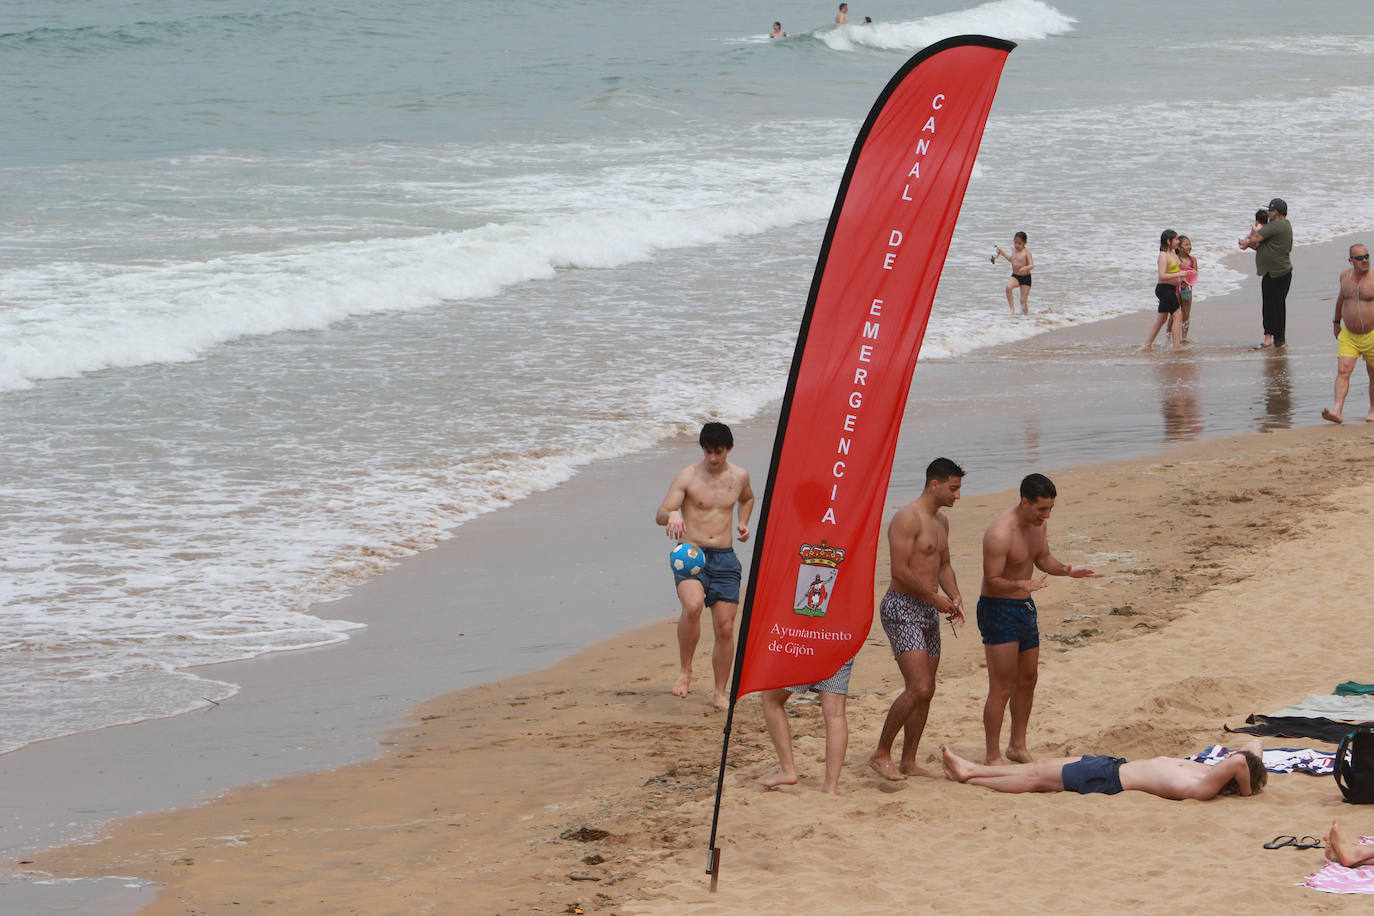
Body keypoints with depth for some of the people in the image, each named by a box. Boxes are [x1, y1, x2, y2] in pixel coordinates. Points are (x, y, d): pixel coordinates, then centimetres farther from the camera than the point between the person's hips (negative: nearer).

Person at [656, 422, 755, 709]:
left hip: (724, 558, 4)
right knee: (693, 605, -32)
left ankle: (721, 693, 15)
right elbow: (660, 514, -10)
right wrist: (672, 515, -34)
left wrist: (743, 522, 13)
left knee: (725, 627, 1)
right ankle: (685, 670, -14)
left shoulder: (739, 476, 8)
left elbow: (747, 499, 32)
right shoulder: (688, 476, -4)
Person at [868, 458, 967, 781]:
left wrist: (954, 597, 6)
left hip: (929, 611, 9)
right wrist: (937, 599, -14)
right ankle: (881, 754, -6)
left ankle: (908, 762, 16)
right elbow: (901, 572, -20)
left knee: (926, 691, 9)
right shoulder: (907, 518, -15)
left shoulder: (941, 521, 15)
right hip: (903, 609, -9)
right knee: (918, 688, -17)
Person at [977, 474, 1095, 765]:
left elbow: (1043, 559, 17)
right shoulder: (1000, 533, -25)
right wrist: (1023, 584, -41)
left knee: (1027, 680, 17)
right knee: (1002, 687, -8)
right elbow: (993, 581, -24)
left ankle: (1018, 746, 31)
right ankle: (992, 756, -1)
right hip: (999, 610, -9)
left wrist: (1066, 570, -3)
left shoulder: (1037, 525, 3)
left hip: (1025, 608, 9)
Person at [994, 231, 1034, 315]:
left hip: (1025, 277, -4)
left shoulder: (1026, 252, -14)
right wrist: (1001, 252, 27)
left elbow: (1031, 265, -22)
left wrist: (1025, 268, -43)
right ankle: (1011, 308, -18)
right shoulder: (1014, 249, 5)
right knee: (1008, 287, -29)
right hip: (1015, 276, 4)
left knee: (1023, 301, -1)